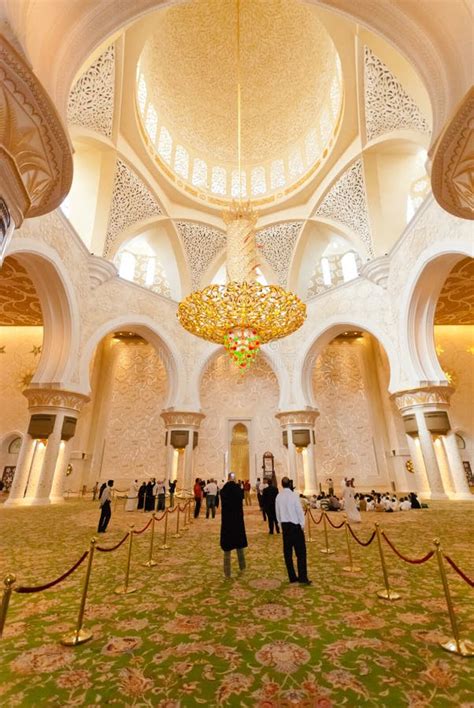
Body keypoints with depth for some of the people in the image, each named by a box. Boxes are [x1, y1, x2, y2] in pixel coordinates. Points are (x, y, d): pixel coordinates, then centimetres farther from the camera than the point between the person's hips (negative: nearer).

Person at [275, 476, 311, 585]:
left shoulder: (278, 497, -2)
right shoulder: (294, 495, -14)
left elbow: (277, 512, 3)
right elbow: (299, 511, -11)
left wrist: (281, 523, 14)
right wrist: (302, 525, 1)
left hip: (285, 525, 4)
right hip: (295, 525, -4)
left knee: (287, 552, 11)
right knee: (301, 552, 3)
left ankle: (292, 577, 16)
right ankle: (302, 577, 0)